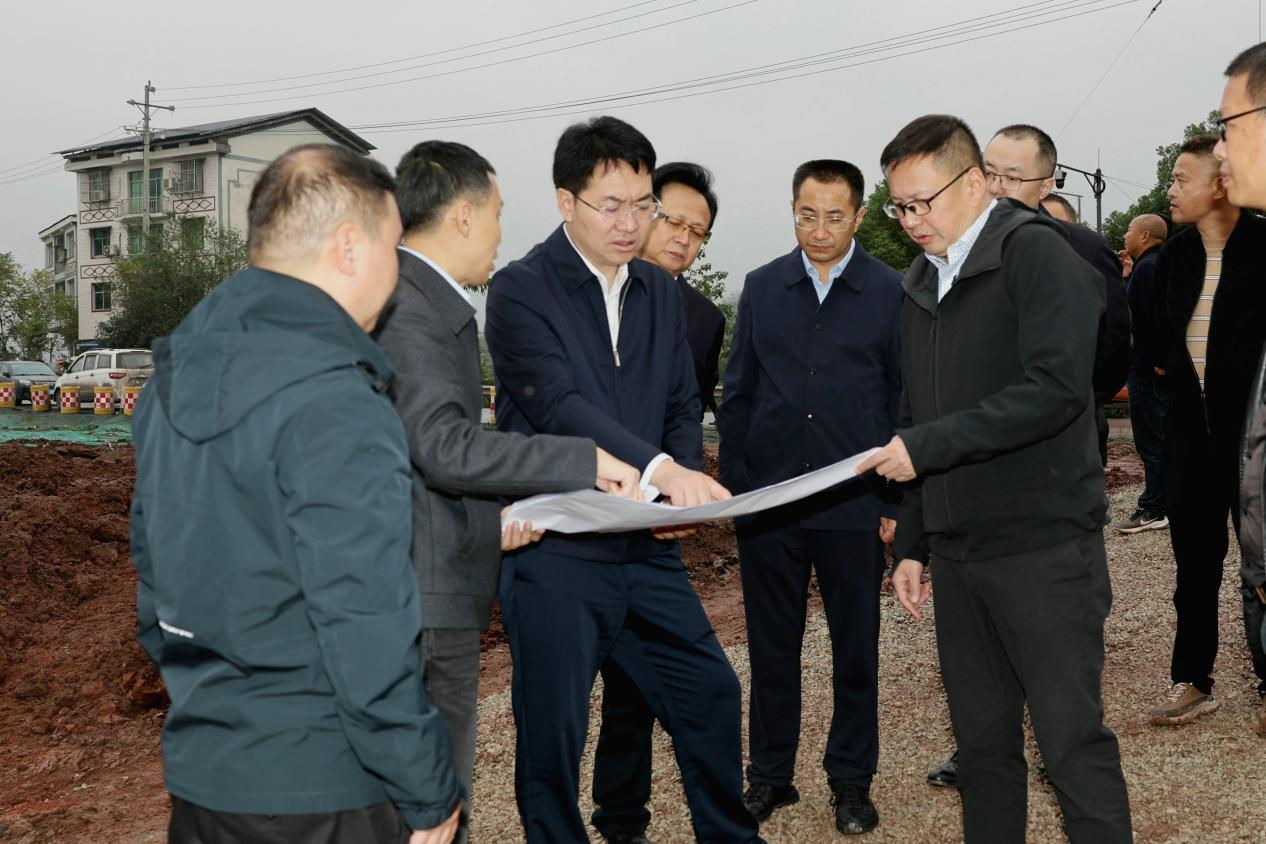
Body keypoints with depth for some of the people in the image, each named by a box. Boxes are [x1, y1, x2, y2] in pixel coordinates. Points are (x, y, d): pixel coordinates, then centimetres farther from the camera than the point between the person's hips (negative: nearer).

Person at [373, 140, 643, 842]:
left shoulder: (431, 300, 15)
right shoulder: (406, 307, -17)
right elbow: (444, 446, -26)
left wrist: (494, 513, 6)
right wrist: (587, 462, -23)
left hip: (434, 588, 10)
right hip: (425, 598, -10)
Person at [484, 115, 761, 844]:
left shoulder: (662, 292, 11)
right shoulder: (521, 290, -9)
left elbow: (683, 405, 11)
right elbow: (559, 406, -22)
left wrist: (684, 486, -9)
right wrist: (660, 467, -35)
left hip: (647, 547, 6)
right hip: (556, 552, -6)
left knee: (711, 691, 16)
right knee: (552, 732, 4)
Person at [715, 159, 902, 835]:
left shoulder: (892, 292, 0)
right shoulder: (762, 287, 7)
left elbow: (906, 401, 2)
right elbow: (736, 395, 9)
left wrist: (898, 500, -2)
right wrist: (733, 486, 3)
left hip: (854, 506, -2)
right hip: (767, 501, 2)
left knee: (855, 651, 10)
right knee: (771, 648, 11)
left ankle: (850, 781, 26)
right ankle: (769, 775, 26)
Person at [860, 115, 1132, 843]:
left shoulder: (1035, 251, -7)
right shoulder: (924, 281, 16)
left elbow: (1057, 387, -20)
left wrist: (927, 447, -18)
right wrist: (913, 543, 16)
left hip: (1043, 545, -7)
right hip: (958, 551, 7)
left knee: (1073, 741, -1)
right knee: (983, 742, 13)